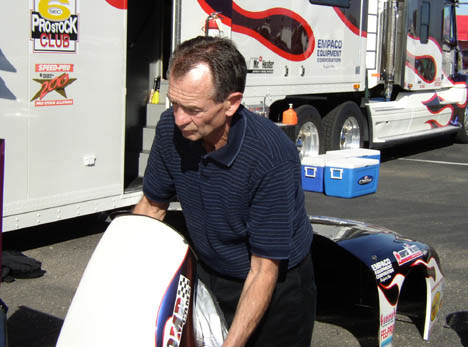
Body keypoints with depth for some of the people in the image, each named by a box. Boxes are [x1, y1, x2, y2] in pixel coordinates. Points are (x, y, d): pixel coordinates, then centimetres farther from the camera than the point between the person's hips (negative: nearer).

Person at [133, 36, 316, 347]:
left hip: (277, 289, -4)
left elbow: (264, 270, -28)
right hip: (209, 273, 5)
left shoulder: (273, 158, -33)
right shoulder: (171, 128, -17)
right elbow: (152, 205, 1)